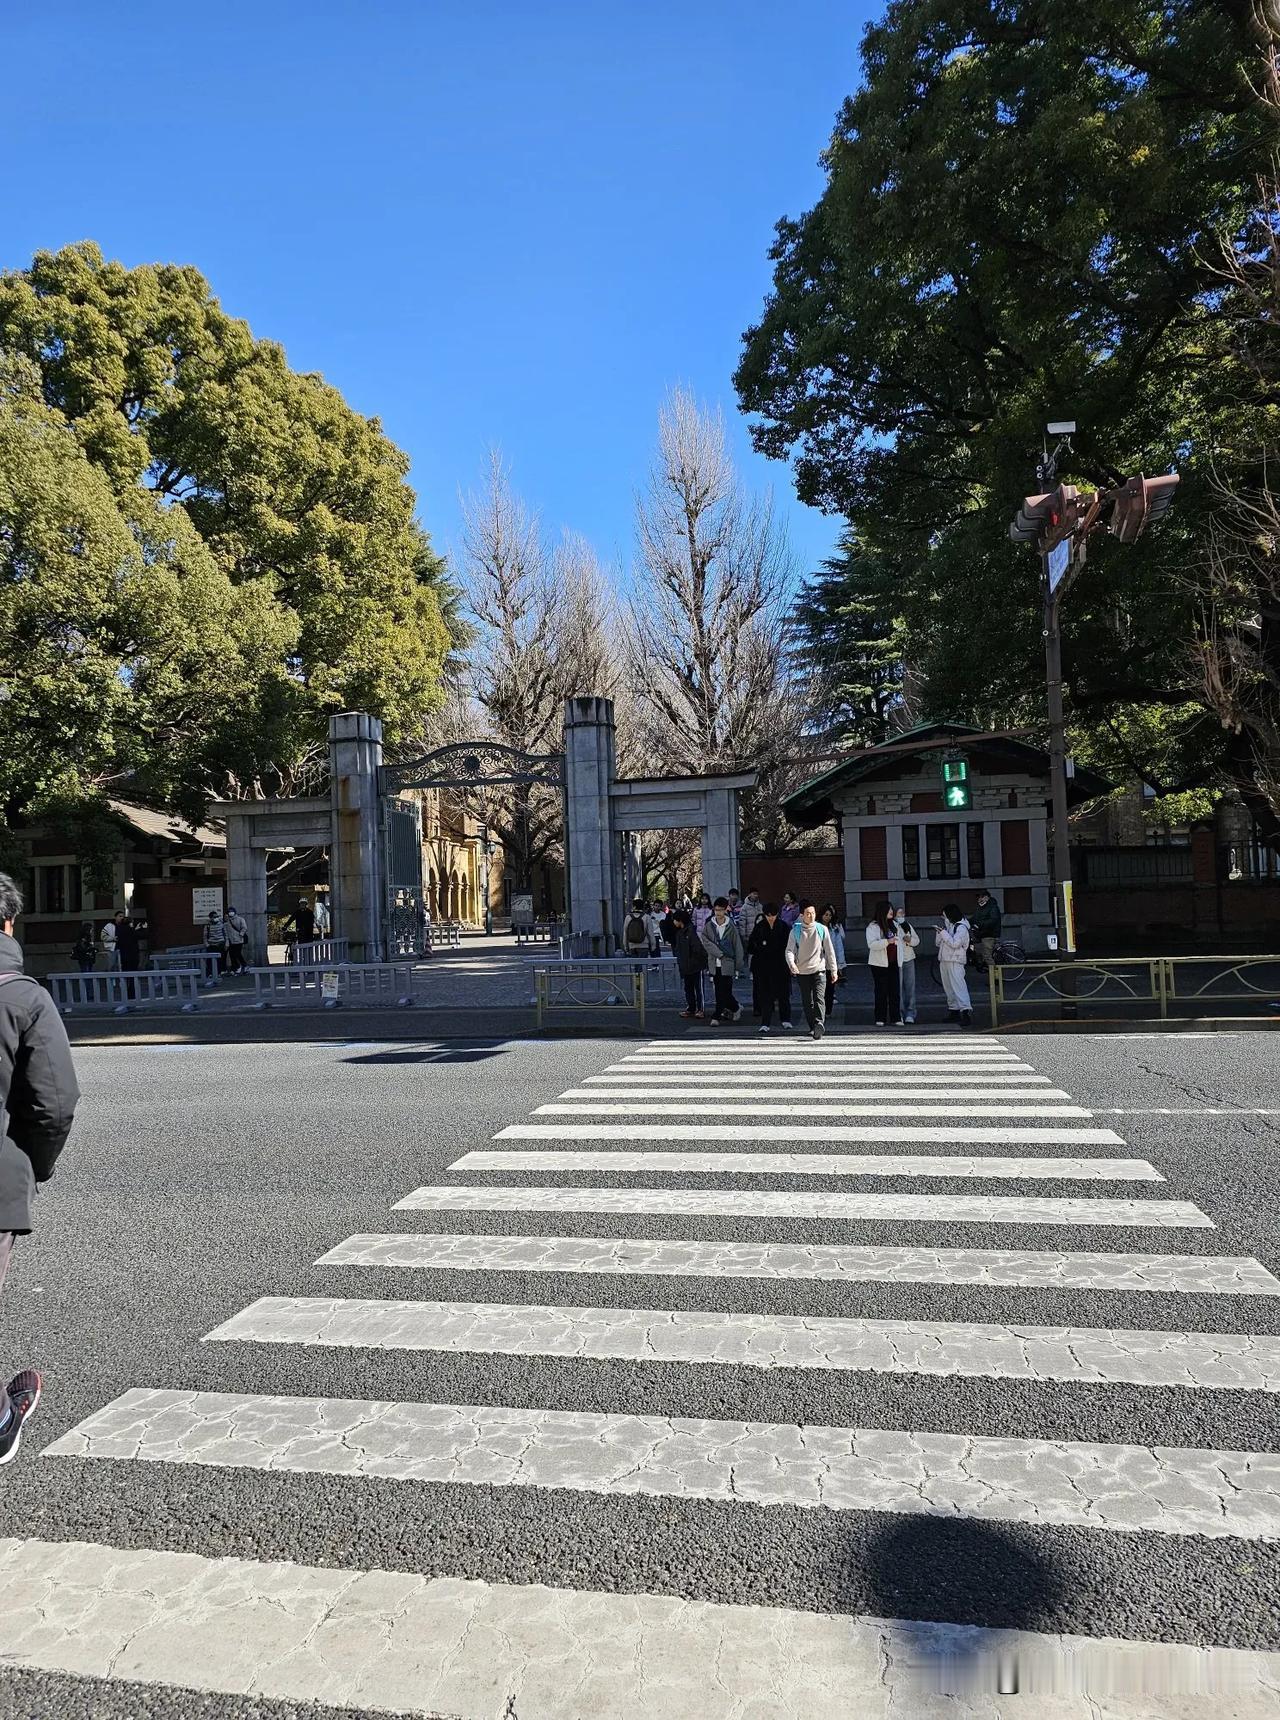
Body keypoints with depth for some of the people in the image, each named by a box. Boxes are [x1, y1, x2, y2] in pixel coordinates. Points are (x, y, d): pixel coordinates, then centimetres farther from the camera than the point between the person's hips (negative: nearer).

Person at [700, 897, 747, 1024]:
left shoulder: (731, 927, -3)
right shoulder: (708, 926, 3)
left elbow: (738, 947, -1)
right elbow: (706, 942, -5)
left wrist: (739, 967, -2)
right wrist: (719, 953, -17)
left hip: (727, 964, -3)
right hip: (714, 964, 3)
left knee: (724, 992, -7)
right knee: (720, 992, 9)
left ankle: (717, 1016, 1)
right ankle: (736, 1008, 29)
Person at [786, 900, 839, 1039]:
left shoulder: (822, 929, 4)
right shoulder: (795, 931, 2)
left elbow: (829, 951, 8)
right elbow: (789, 950, -2)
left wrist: (833, 970, 8)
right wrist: (791, 963, -23)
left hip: (819, 970, -1)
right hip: (802, 972, 1)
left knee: (819, 998, -18)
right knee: (807, 1002, 5)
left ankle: (819, 1024, -28)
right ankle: (813, 1028, 15)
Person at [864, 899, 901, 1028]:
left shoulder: (893, 925, 14)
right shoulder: (873, 926, -8)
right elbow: (872, 944, -19)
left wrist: (900, 961, 15)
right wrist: (887, 941, -30)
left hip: (893, 963, 6)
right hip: (879, 964, -6)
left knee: (895, 991, 3)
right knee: (881, 992, -1)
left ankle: (896, 1018, 7)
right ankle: (880, 1019, 6)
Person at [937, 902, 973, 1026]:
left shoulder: (961, 927, -10)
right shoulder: (949, 926, 16)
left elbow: (954, 943, -22)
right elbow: (938, 943, 18)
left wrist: (943, 932, -17)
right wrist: (940, 931, 5)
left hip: (955, 961, -9)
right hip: (944, 960, 9)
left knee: (958, 986, -17)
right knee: (948, 987, 12)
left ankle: (966, 1011, -24)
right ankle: (954, 1011, 19)